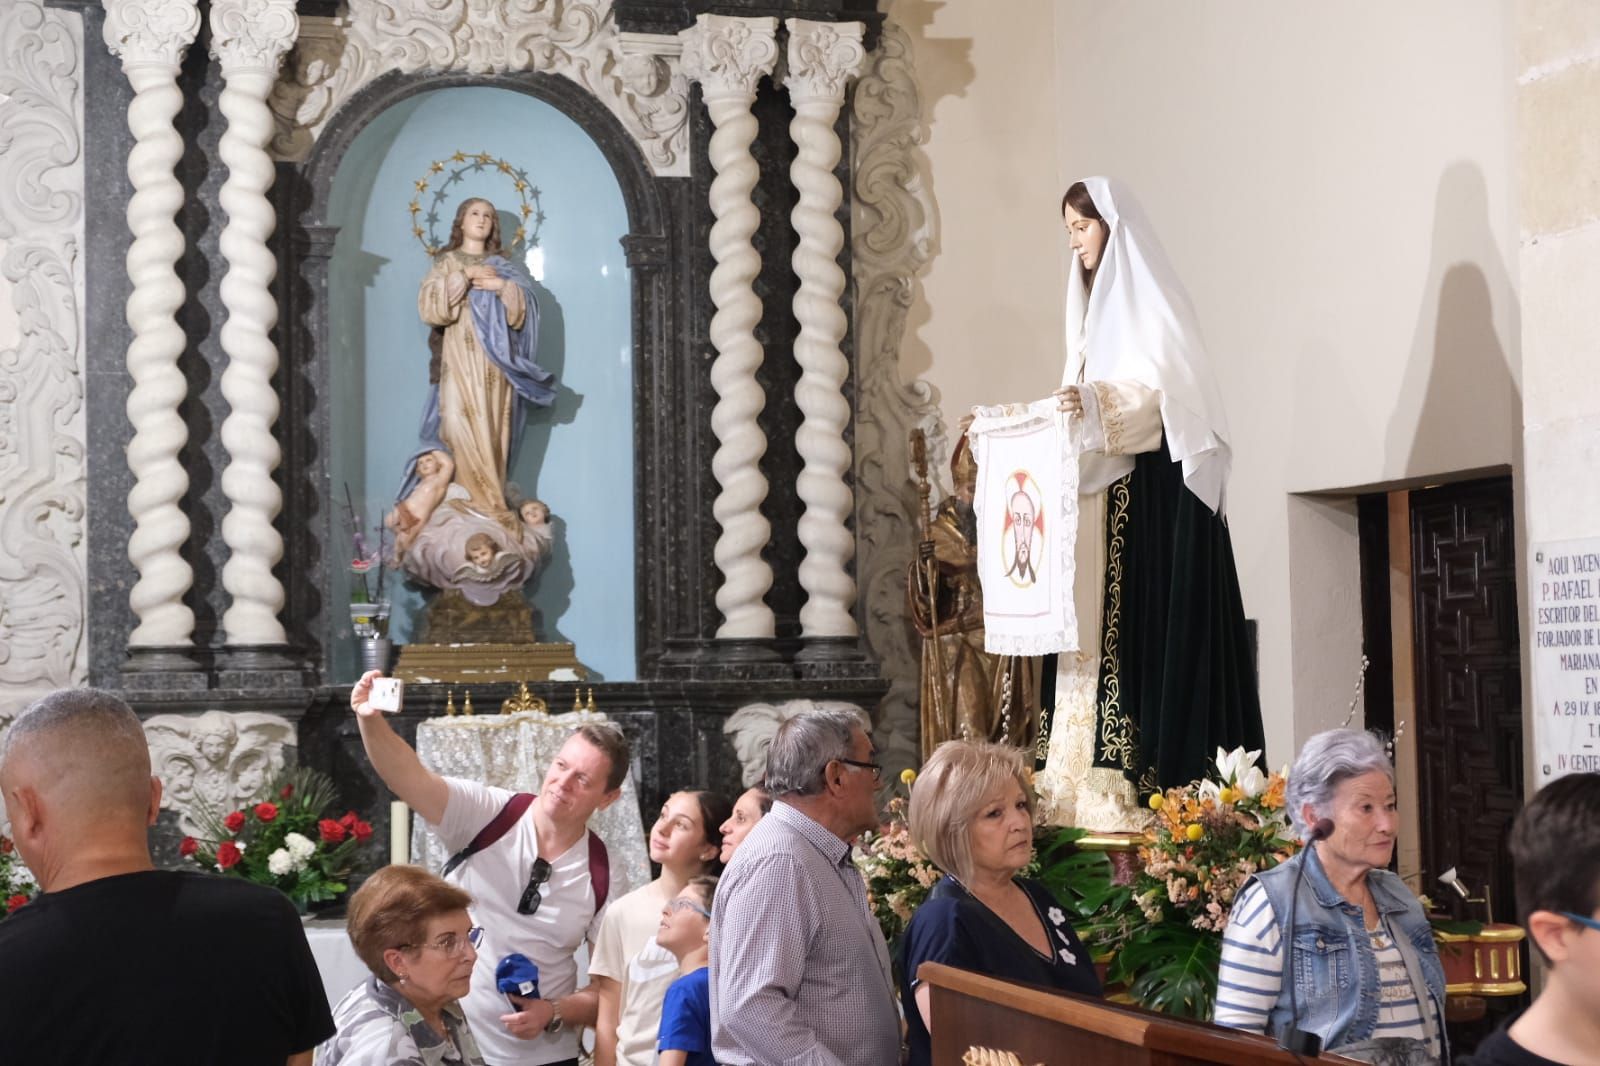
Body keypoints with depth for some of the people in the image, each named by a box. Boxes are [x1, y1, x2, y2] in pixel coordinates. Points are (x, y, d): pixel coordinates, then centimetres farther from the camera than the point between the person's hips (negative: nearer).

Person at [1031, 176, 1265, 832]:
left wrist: (1097, 404, -31)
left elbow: (1168, 391, -17)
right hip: (1101, 491, 9)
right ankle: (1092, 784, 1)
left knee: (1147, 622, -12)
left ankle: (1150, 781, -14)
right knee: (1096, 624, 2)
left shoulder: (1148, 298, -5)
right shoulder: (1095, 305, 21)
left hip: (1154, 492, -8)